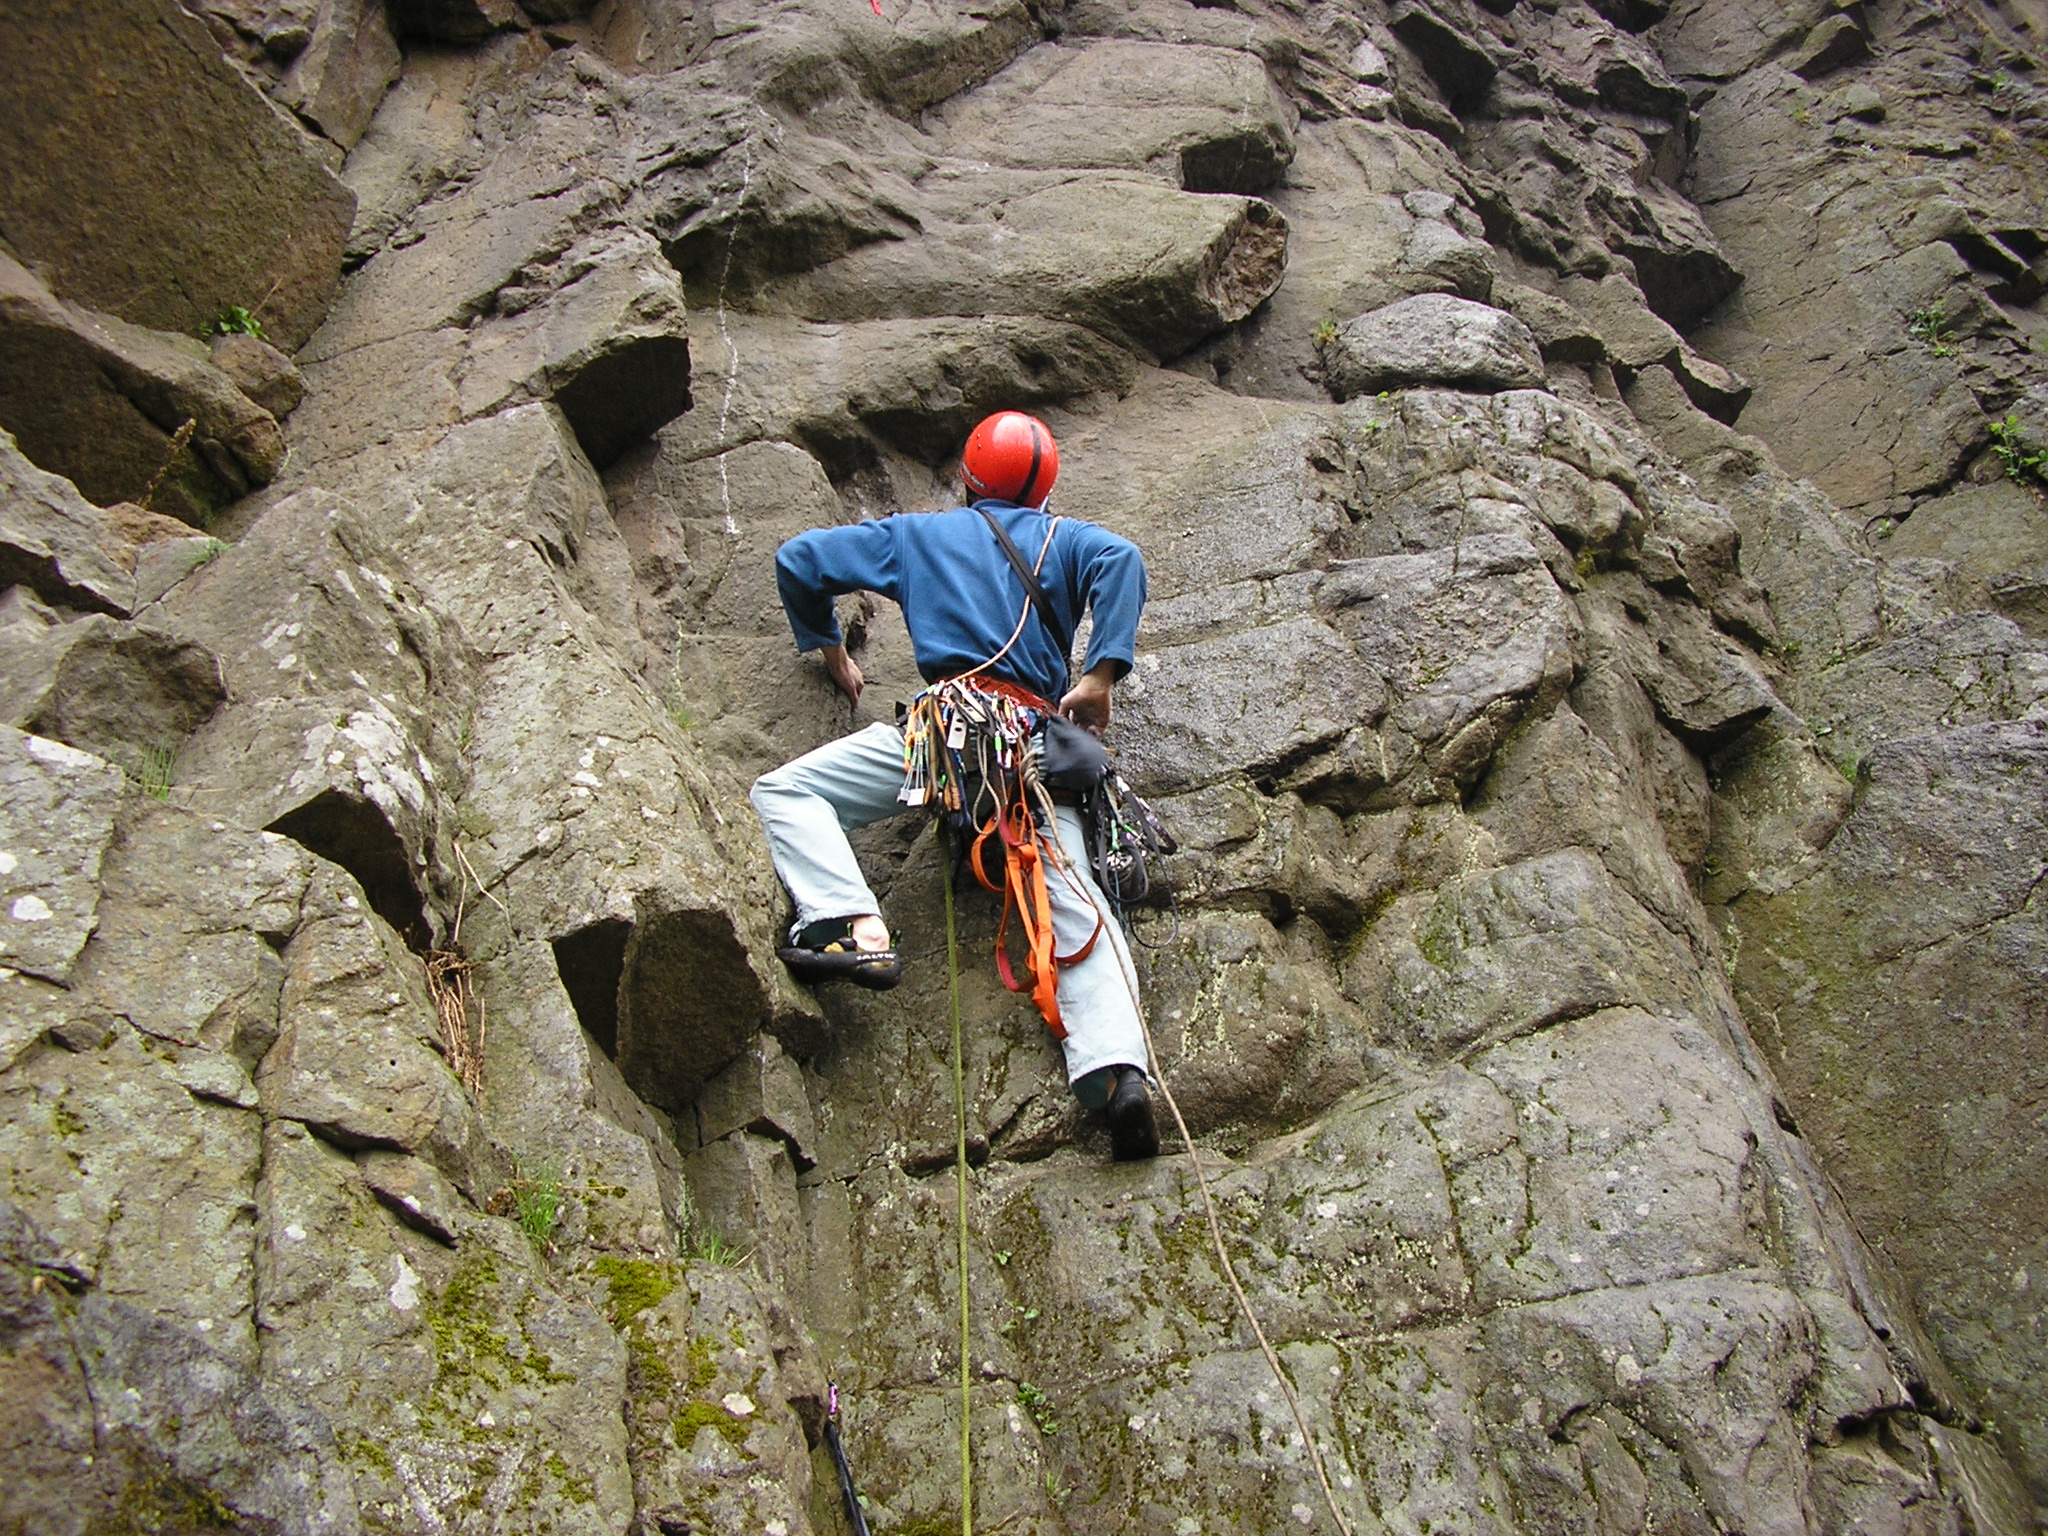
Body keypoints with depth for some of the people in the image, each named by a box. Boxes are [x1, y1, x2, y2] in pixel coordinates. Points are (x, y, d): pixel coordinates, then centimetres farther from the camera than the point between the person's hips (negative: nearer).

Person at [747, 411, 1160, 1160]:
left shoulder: (915, 533, 23)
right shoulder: (1061, 537, 24)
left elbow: (800, 560, 22)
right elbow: (1122, 559, 1)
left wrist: (831, 651, 34)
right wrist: (1100, 675, -1)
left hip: (951, 719, -2)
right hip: (1041, 742, 3)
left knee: (784, 791, 5)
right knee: (1077, 908, -4)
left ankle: (854, 929, -19)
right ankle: (1118, 1069, -26)